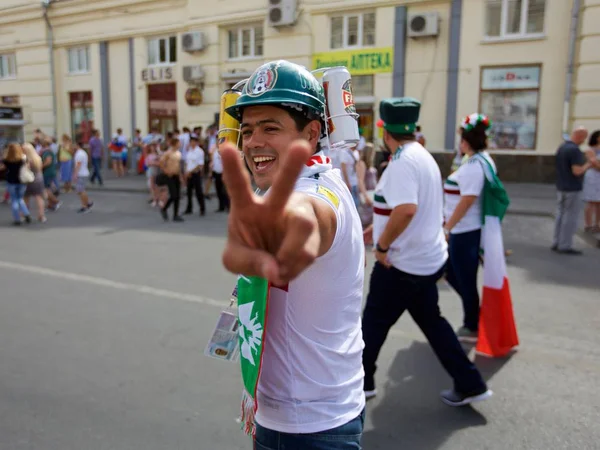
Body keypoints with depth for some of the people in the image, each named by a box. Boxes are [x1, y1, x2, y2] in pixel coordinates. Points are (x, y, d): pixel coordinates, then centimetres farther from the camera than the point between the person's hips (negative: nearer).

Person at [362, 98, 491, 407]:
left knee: (374, 322, 9)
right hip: (428, 258, 9)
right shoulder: (423, 156, 11)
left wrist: (382, 245, -23)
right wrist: (378, 227, 26)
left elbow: (406, 209, -35)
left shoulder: (402, 161, -20)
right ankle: (470, 384, 24)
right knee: (431, 321, 19)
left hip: (403, 263, -9)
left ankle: (361, 381, 27)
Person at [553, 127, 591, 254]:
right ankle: (565, 246, 2)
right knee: (571, 218, -2)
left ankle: (557, 243, 17)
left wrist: (582, 160, 16)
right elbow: (577, 171, -23)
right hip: (573, 189, -9)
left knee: (561, 215, 12)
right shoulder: (575, 150, -19)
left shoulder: (561, 148, 9)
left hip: (561, 187, 9)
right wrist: (588, 164, -6)